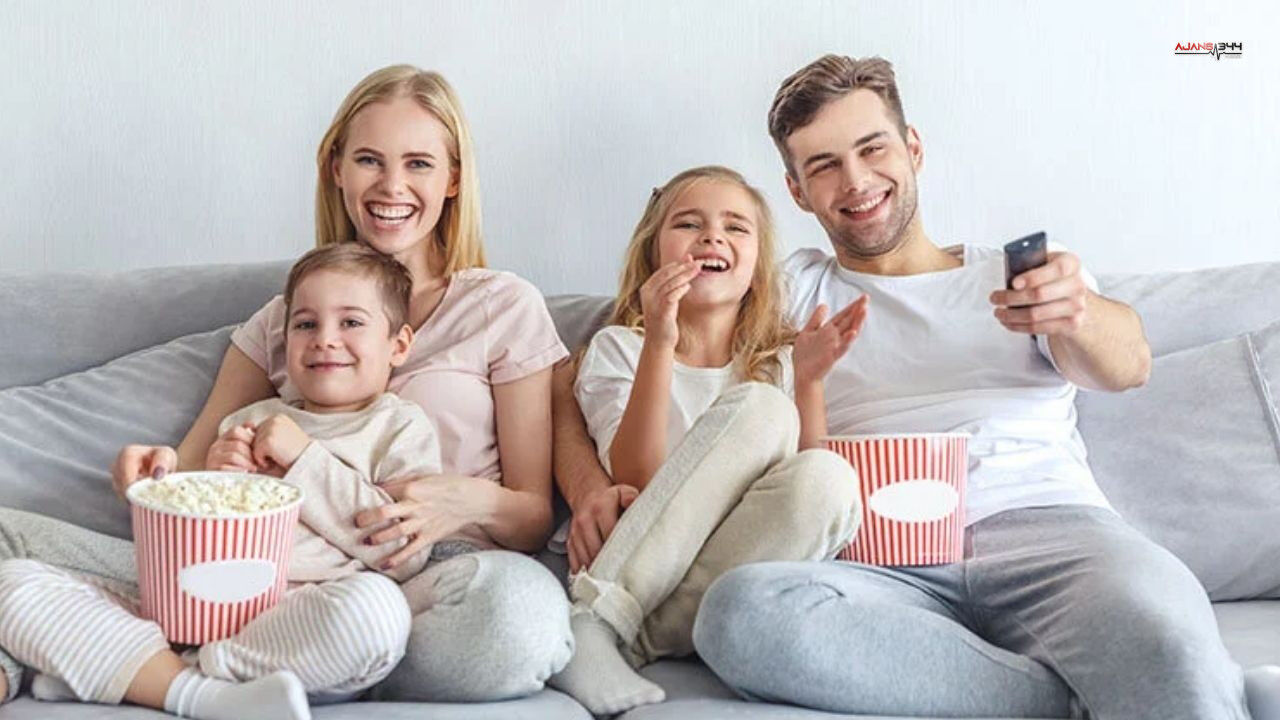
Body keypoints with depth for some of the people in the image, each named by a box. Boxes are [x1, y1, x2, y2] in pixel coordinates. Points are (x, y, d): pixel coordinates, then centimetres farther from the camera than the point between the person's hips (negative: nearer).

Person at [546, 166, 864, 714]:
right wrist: (659, 344, -17)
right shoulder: (618, 348, 9)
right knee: (760, 408, -22)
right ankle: (595, 622, -30)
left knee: (827, 479, -28)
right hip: (631, 575, -2)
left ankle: (634, 639, -27)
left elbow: (808, 488, 4)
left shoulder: (780, 360, 16)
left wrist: (808, 381, -9)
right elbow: (635, 477, -8)